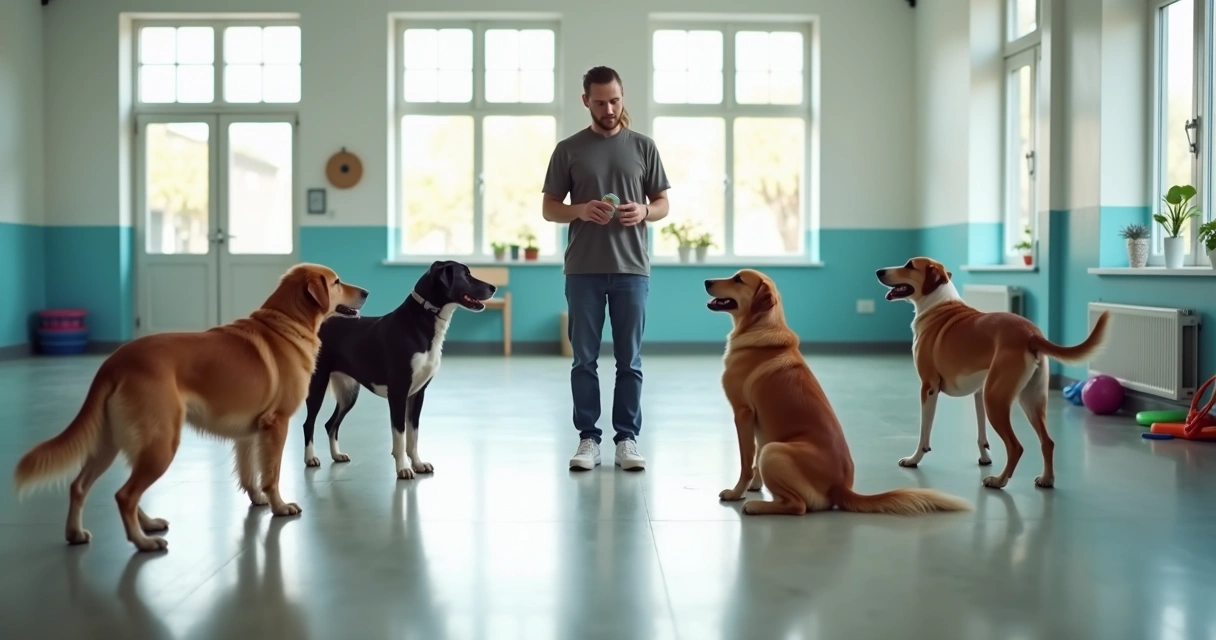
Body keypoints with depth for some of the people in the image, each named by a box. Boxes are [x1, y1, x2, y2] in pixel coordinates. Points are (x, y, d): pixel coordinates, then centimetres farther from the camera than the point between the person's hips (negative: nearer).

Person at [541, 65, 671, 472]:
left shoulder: (643, 147, 7)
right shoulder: (568, 150, 5)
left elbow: (663, 204, 9)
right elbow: (549, 208, 6)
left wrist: (643, 212, -13)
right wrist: (580, 210, -14)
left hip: (632, 269, 0)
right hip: (583, 271, 0)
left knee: (630, 361, 4)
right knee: (584, 360, 4)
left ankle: (627, 439, 13)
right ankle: (588, 438, 13)